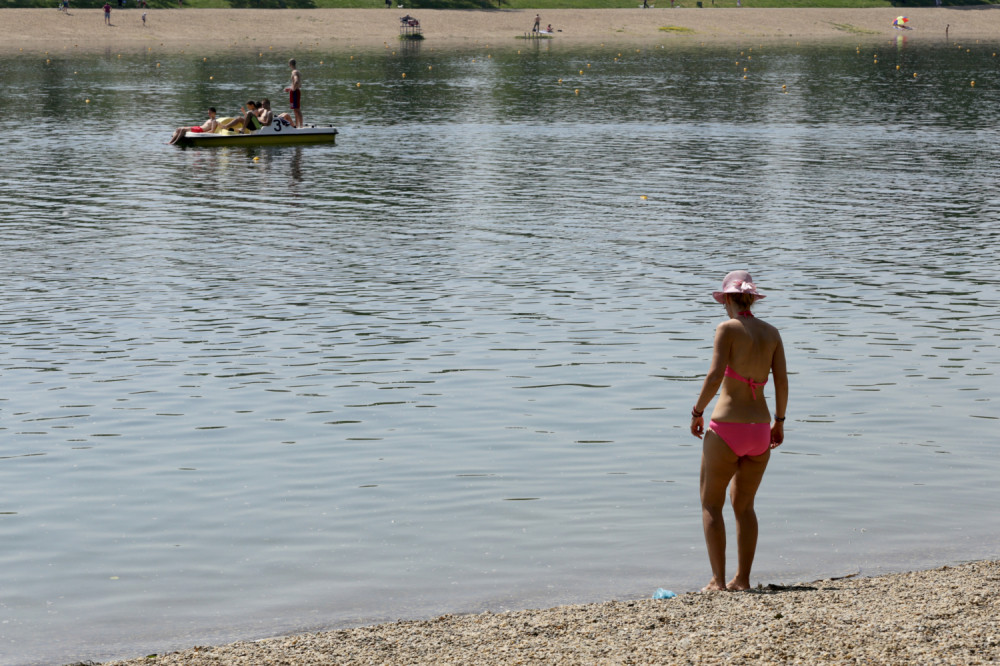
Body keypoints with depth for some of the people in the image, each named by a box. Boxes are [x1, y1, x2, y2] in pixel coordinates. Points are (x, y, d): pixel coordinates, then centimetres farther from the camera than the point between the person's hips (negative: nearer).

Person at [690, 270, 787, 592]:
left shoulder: (728, 328, -8)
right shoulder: (771, 332, 7)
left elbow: (715, 375, -17)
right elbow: (782, 380, 3)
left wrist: (697, 412, -5)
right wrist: (779, 421, 14)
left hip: (726, 429, -5)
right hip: (760, 431, 5)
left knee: (711, 504, 8)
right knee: (744, 505, 19)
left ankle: (718, 580, 1)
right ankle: (742, 579, 17)